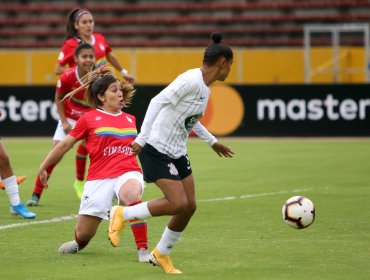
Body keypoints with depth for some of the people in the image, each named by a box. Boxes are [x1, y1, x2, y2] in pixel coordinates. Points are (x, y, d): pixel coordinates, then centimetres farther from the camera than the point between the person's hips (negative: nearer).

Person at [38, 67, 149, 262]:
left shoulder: (130, 119, 14)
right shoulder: (89, 118, 4)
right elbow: (65, 144, 11)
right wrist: (43, 168, 15)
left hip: (128, 173, 1)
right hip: (99, 178, -1)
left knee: (131, 193, -39)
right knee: (84, 232, 3)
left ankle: (143, 250, -31)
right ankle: (80, 243, 45)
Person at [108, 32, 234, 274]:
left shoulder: (205, 88, 10)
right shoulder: (191, 80, -19)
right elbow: (158, 102, -23)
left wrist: (213, 142, 33)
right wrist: (142, 139, -27)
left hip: (177, 153, 9)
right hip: (158, 151, -9)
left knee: (190, 206, 5)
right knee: (178, 204, -16)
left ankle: (161, 254, 21)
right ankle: (122, 214, 1)